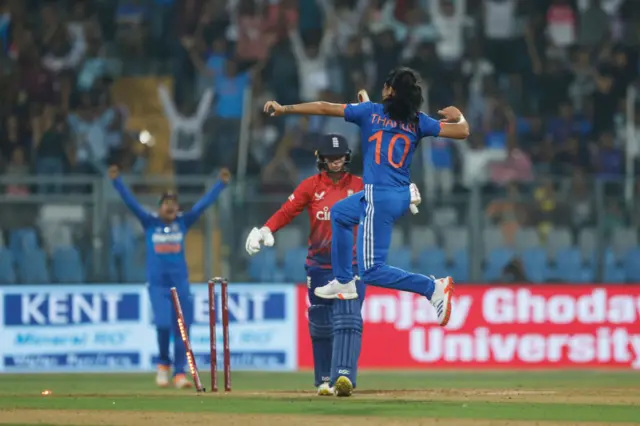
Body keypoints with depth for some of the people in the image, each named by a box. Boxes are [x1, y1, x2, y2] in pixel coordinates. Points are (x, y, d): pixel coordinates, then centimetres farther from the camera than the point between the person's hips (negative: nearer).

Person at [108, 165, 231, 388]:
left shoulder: (183, 222, 6)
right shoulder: (150, 222, 3)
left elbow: (204, 203, 1)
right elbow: (131, 202, -6)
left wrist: (221, 183, -7)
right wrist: (116, 181, -17)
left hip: (180, 284, 2)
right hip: (157, 284, -2)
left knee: (181, 329, -3)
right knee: (163, 325, -14)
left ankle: (179, 373, 3)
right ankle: (163, 364, 12)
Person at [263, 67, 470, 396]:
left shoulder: (371, 112, -3)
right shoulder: (418, 122, 4)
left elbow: (325, 108, 1)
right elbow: (462, 131, -1)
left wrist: (284, 109, 11)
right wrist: (456, 116, 24)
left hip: (380, 197, -7)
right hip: (402, 196, 7)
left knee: (373, 271, -6)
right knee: (339, 213, 31)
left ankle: (433, 287, -18)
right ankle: (343, 282, 35)